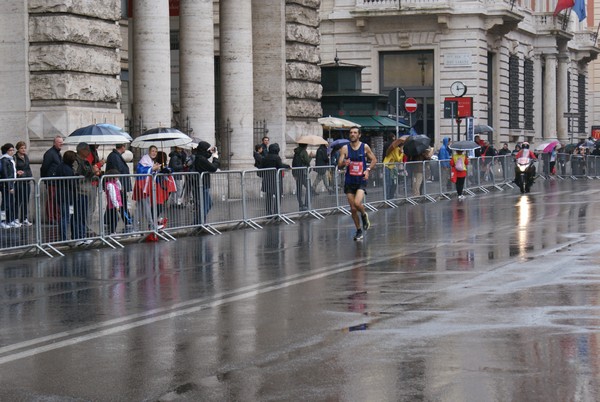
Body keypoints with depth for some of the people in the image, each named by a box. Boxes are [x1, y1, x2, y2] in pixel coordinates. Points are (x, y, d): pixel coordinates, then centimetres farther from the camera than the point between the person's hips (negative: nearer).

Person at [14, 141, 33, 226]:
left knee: (26, 200, 8)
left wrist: (30, 176, 7)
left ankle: (25, 219, 14)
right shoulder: (15, 157, -8)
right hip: (19, 181, -7)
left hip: (27, 181, 7)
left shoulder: (26, 157, 12)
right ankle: (16, 218, 0)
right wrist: (17, 172, -25)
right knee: (18, 200, -6)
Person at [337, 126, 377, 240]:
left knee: (357, 203, -23)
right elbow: (339, 165, -5)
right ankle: (359, 231, 21)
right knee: (353, 208, 5)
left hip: (361, 180, -2)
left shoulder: (365, 147, -2)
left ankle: (364, 215, 11)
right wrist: (344, 163, -28)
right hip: (349, 181, 2)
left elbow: (374, 160, 8)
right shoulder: (345, 148, -2)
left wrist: (368, 169, -9)